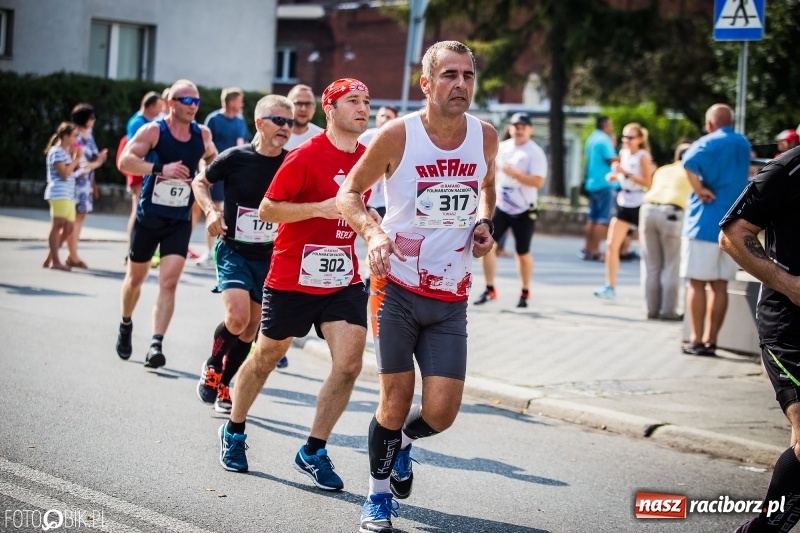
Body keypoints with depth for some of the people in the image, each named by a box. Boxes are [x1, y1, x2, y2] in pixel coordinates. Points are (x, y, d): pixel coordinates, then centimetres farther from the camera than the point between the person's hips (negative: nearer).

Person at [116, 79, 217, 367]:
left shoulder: (202, 135, 2)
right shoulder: (153, 131, -10)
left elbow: (213, 160, 25)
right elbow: (125, 161, -21)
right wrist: (160, 168, -31)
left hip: (180, 221, 2)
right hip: (148, 216, -1)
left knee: (169, 282, -13)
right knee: (136, 277, 15)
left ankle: (156, 345, -17)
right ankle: (126, 326, 41)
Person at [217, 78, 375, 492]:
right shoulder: (306, 156, -13)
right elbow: (266, 210, -14)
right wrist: (321, 209, -23)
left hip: (344, 279, 5)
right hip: (291, 278, -4)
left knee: (349, 363, -10)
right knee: (265, 358, 12)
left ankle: (313, 452, 4)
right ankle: (233, 432, 34)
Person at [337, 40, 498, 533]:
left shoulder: (485, 136, -1)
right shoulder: (397, 135, -12)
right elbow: (350, 192, -2)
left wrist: (484, 222, 1)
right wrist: (372, 232, -21)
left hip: (451, 297, 3)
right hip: (398, 287, -3)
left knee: (441, 412, -3)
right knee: (396, 397, 0)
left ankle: (401, 442, 33)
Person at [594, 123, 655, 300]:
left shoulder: (643, 156, -13)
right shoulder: (623, 153, 6)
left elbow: (648, 182, -21)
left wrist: (626, 173, -26)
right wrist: (614, 176, 0)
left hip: (639, 205, -6)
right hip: (624, 204, 6)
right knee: (611, 245, -3)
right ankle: (610, 287, 1)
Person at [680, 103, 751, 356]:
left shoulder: (710, 143, -9)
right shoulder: (744, 144, 14)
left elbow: (690, 162, -30)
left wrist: (699, 190, -17)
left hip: (705, 224, -6)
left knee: (697, 283, -1)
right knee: (719, 285, 8)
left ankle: (697, 341, -2)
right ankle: (710, 341, 8)